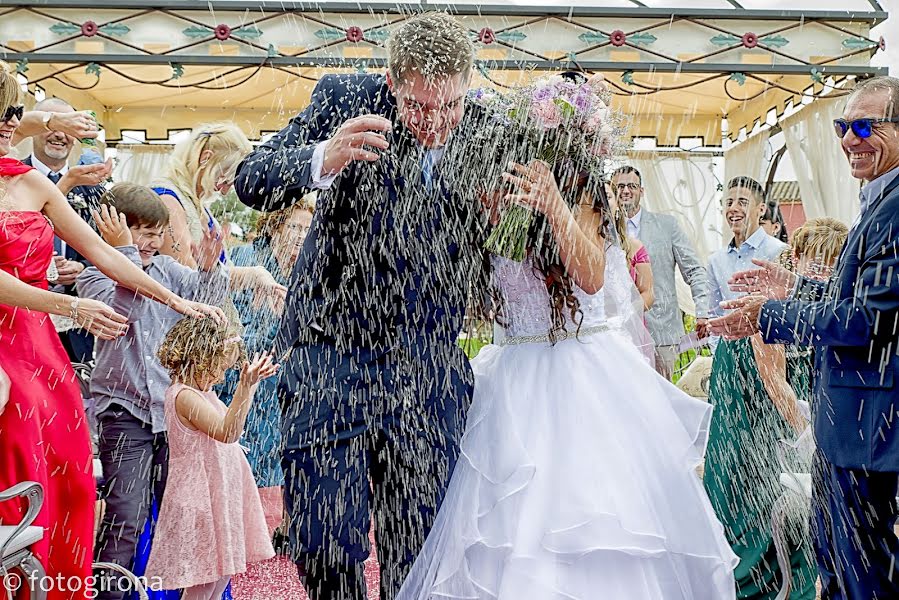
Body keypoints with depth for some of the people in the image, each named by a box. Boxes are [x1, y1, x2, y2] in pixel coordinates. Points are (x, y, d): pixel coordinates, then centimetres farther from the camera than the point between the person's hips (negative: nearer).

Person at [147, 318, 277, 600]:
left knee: (223, 572, 16)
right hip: (201, 497, -10)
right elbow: (227, 432, -30)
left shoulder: (202, 393, 10)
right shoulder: (184, 395, -20)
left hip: (217, 494, 10)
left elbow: (231, 419, 28)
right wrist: (246, 385, -36)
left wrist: (251, 382, 22)